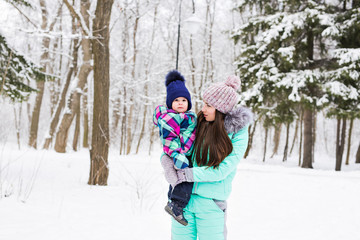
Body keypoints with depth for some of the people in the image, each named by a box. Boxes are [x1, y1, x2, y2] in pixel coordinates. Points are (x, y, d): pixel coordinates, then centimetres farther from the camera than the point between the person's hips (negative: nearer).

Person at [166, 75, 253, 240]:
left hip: (211, 202, -3)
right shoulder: (199, 124, 4)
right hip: (183, 197, 4)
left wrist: (188, 174, -18)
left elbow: (222, 170, -15)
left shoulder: (238, 133, -7)